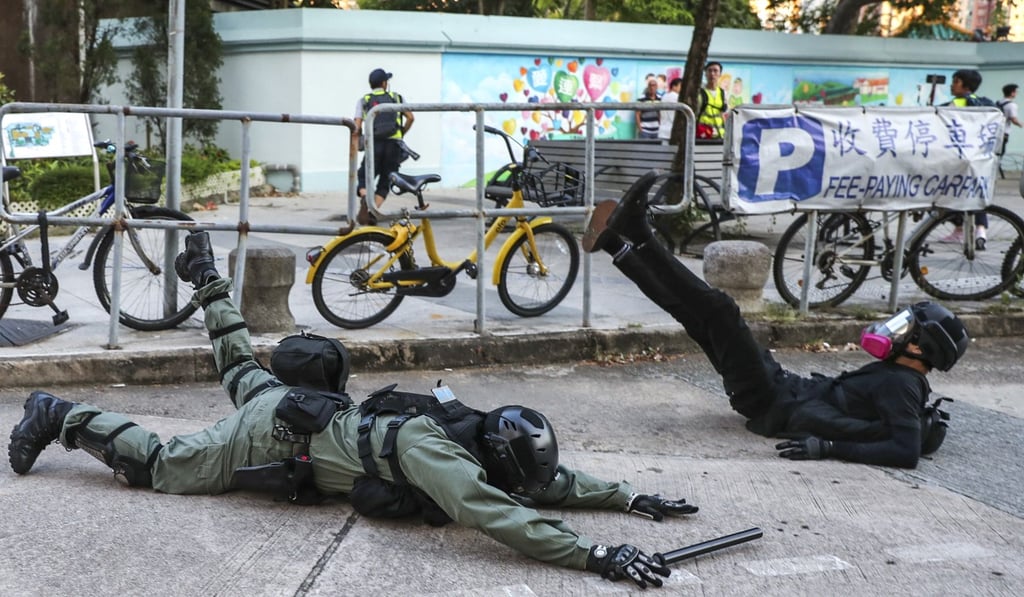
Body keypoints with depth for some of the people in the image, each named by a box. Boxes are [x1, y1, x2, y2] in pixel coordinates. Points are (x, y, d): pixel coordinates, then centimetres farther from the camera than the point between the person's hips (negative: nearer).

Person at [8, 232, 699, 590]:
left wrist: (631, 496, -9)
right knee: (157, 465, 6)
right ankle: (63, 418, 19)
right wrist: (597, 554, -53)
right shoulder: (436, 453, -36)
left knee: (247, 374, 35)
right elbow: (501, 517, -49)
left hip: (304, 407, 8)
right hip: (276, 435, -8)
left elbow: (553, 480, 1)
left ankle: (206, 277, 52)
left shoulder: (477, 436, -11)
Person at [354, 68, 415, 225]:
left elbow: (357, 127, 2)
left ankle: (364, 197, -25)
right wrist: (401, 134, 17)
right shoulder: (396, 97, 14)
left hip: (374, 144, 0)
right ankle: (373, 212, -10)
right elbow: (410, 118, 3)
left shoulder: (363, 100, 13)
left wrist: (360, 141, 20)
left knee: (363, 177, 9)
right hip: (394, 143, 1)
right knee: (385, 182, 9)